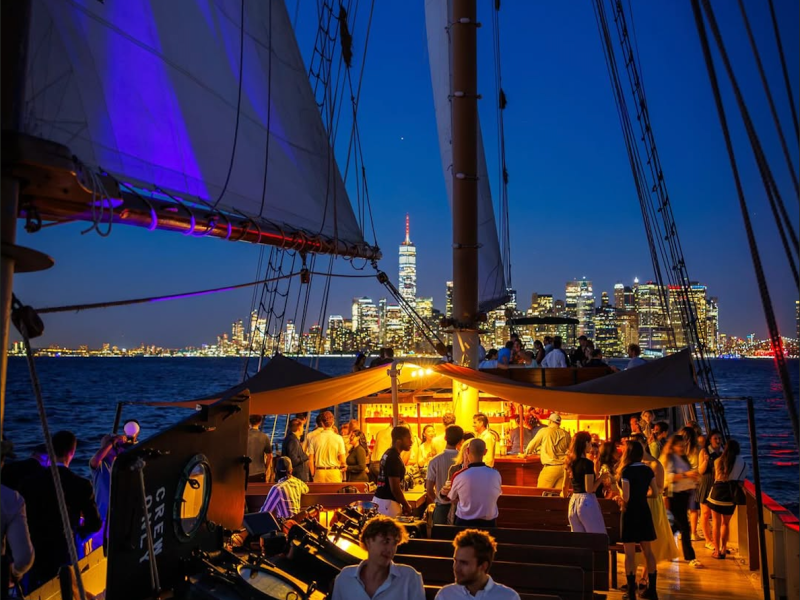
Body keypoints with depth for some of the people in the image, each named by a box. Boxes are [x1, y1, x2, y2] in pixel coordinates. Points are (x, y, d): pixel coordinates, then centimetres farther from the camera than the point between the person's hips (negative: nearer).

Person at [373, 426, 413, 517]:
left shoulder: (388, 454, 12)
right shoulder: (394, 458, -17)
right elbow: (395, 488, -20)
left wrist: (404, 503, 18)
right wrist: (406, 505, -7)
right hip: (387, 502, -10)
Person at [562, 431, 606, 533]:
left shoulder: (570, 462, 8)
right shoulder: (587, 463, -14)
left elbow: (564, 487, 17)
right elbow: (589, 489, -17)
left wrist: (564, 495, 36)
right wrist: (601, 478, -5)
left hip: (573, 501, 8)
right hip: (587, 502, -8)